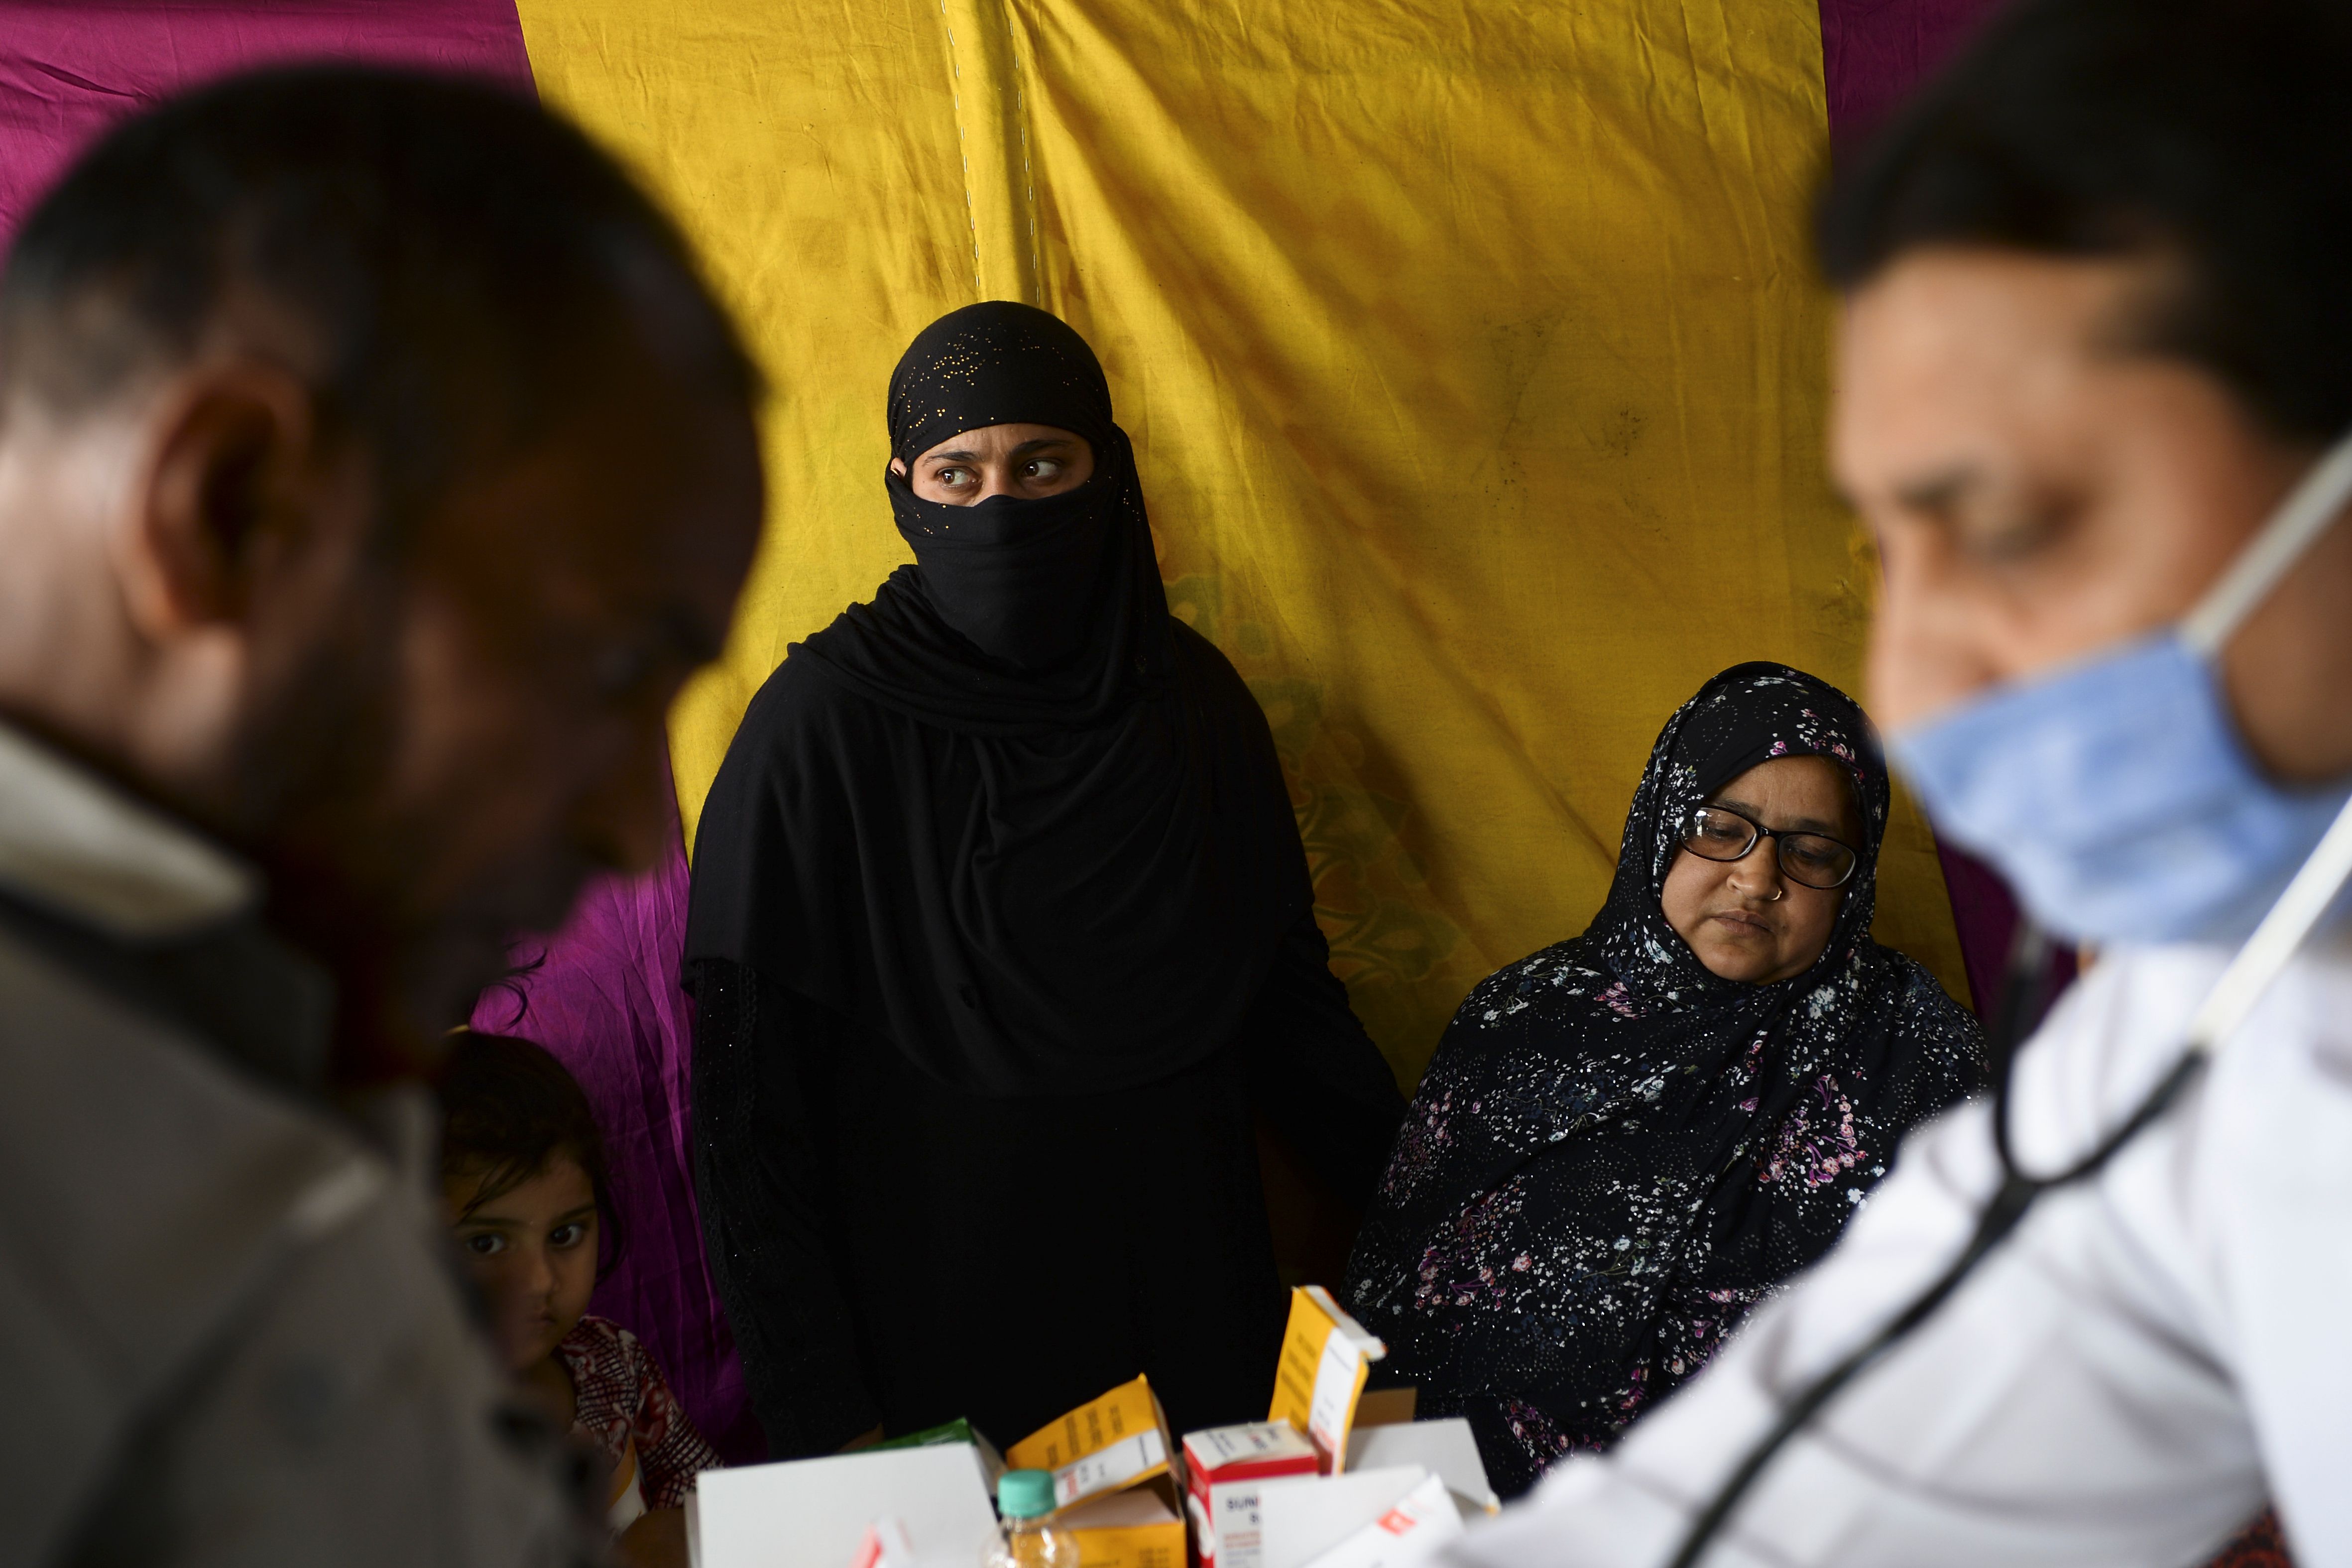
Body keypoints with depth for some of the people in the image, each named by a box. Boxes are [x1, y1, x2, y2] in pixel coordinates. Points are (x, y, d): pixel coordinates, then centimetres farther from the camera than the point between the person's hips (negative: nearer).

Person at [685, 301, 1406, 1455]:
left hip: (1184, 1270, 4)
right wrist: (814, 1405, -14)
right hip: (938, 1290, -4)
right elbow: (748, 1072, -12)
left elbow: (1284, 983, 8)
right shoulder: (824, 721, -12)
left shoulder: (1191, 695, 1)